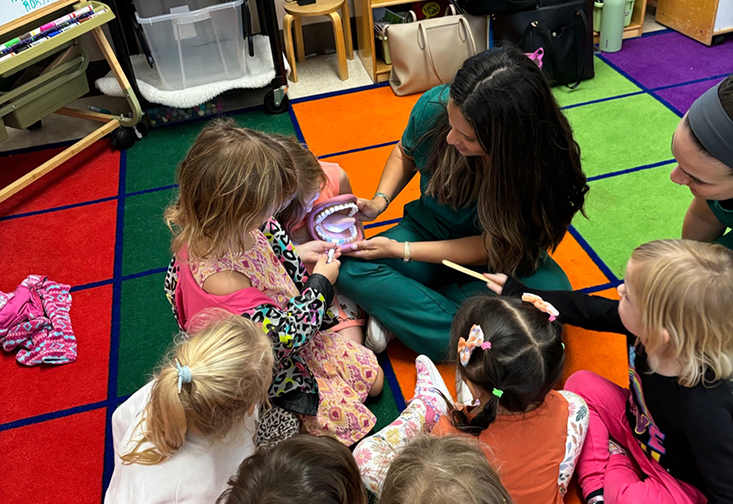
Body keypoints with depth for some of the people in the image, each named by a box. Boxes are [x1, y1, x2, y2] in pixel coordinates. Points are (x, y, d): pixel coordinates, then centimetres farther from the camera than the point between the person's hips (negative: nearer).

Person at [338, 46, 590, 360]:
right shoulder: (435, 106, -24)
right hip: (430, 228, 2)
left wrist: (399, 250, -24)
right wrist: (380, 200, -16)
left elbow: (491, 247, -21)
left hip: (498, 258, -1)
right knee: (351, 270, -25)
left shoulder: (544, 167, -31)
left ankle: (398, 309, -22)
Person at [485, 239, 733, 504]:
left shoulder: (706, 410, -40)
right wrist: (519, 293, 2)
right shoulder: (645, 326, -23)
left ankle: (615, 469, 1)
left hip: (677, 481, -7)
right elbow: (589, 309, -6)